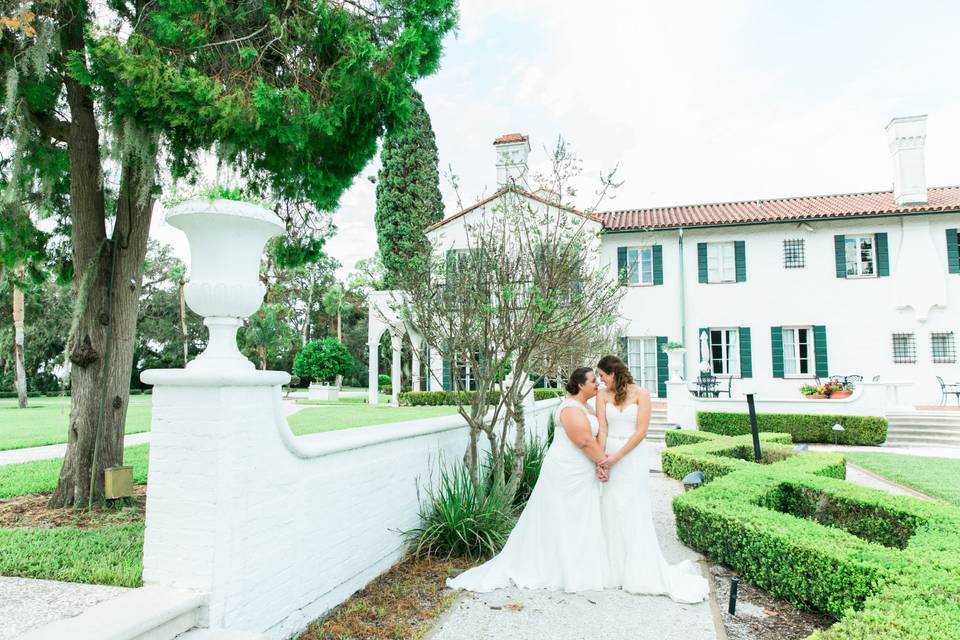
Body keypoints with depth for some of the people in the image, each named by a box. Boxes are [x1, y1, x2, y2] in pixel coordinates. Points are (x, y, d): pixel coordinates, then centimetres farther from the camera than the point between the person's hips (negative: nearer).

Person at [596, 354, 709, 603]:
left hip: (633, 458, -3)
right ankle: (614, 570, 20)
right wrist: (600, 459, -18)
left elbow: (641, 431, -11)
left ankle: (641, 573, 18)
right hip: (609, 456, 3)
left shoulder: (641, 394, -6)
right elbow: (602, 430, -5)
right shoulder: (603, 396, 3)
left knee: (634, 513, 2)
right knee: (610, 511, 6)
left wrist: (616, 458, -16)